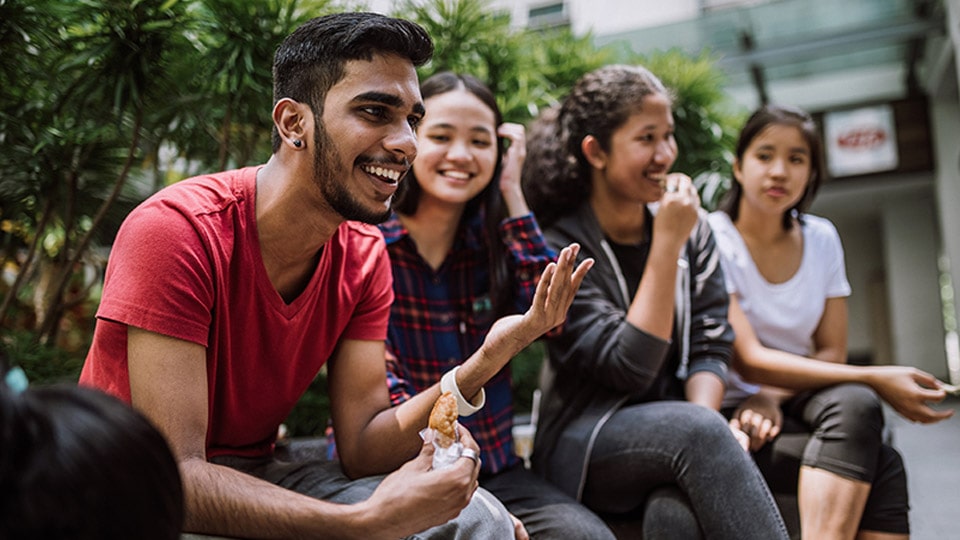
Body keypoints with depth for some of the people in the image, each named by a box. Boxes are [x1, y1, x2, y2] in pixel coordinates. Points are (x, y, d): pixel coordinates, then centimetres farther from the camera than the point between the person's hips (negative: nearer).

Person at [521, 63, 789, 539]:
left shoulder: (693, 229, 6)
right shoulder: (559, 247, -10)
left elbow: (711, 347, 3)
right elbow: (630, 368, -18)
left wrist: (701, 419, -18)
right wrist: (667, 244, -19)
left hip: (678, 433, 3)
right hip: (586, 449, -3)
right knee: (697, 429, -33)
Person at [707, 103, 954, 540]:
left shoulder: (821, 238, 6)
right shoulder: (710, 239, -10)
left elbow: (831, 352, 5)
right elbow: (748, 361, -17)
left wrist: (775, 396, -15)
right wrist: (873, 379, -21)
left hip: (797, 405, 5)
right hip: (731, 412, -4)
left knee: (854, 403, -30)